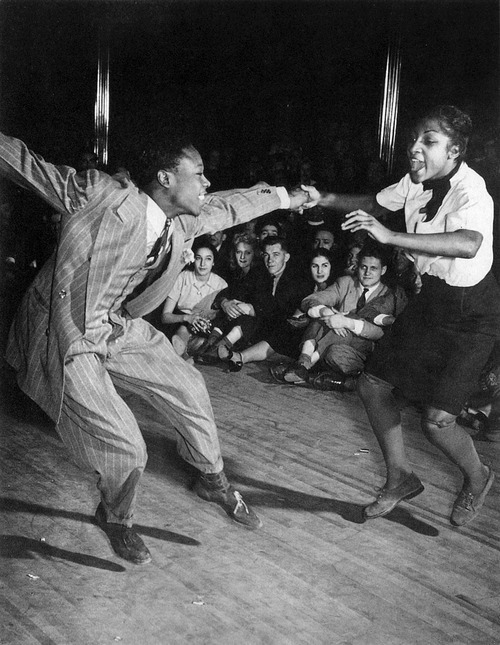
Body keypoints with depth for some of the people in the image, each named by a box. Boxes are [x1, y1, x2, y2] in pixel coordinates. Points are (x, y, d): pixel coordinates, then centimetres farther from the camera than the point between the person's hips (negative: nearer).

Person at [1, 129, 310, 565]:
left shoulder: (183, 222, -6)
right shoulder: (100, 195, -26)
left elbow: (230, 206, 13)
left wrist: (287, 197, 24)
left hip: (119, 327, 7)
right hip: (67, 338, -7)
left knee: (189, 388, 11)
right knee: (125, 448, -9)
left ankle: (213, 481, 39)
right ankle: (115, 518, 26)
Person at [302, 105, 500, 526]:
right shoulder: (416, 183, -4)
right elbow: (373, 204, 14)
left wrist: (390, 236, -52)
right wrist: (323, 200, -2)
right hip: (431, 296, 8)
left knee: (437, 418, -13)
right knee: (373, 385, 6)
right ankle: (401, 478, 25)